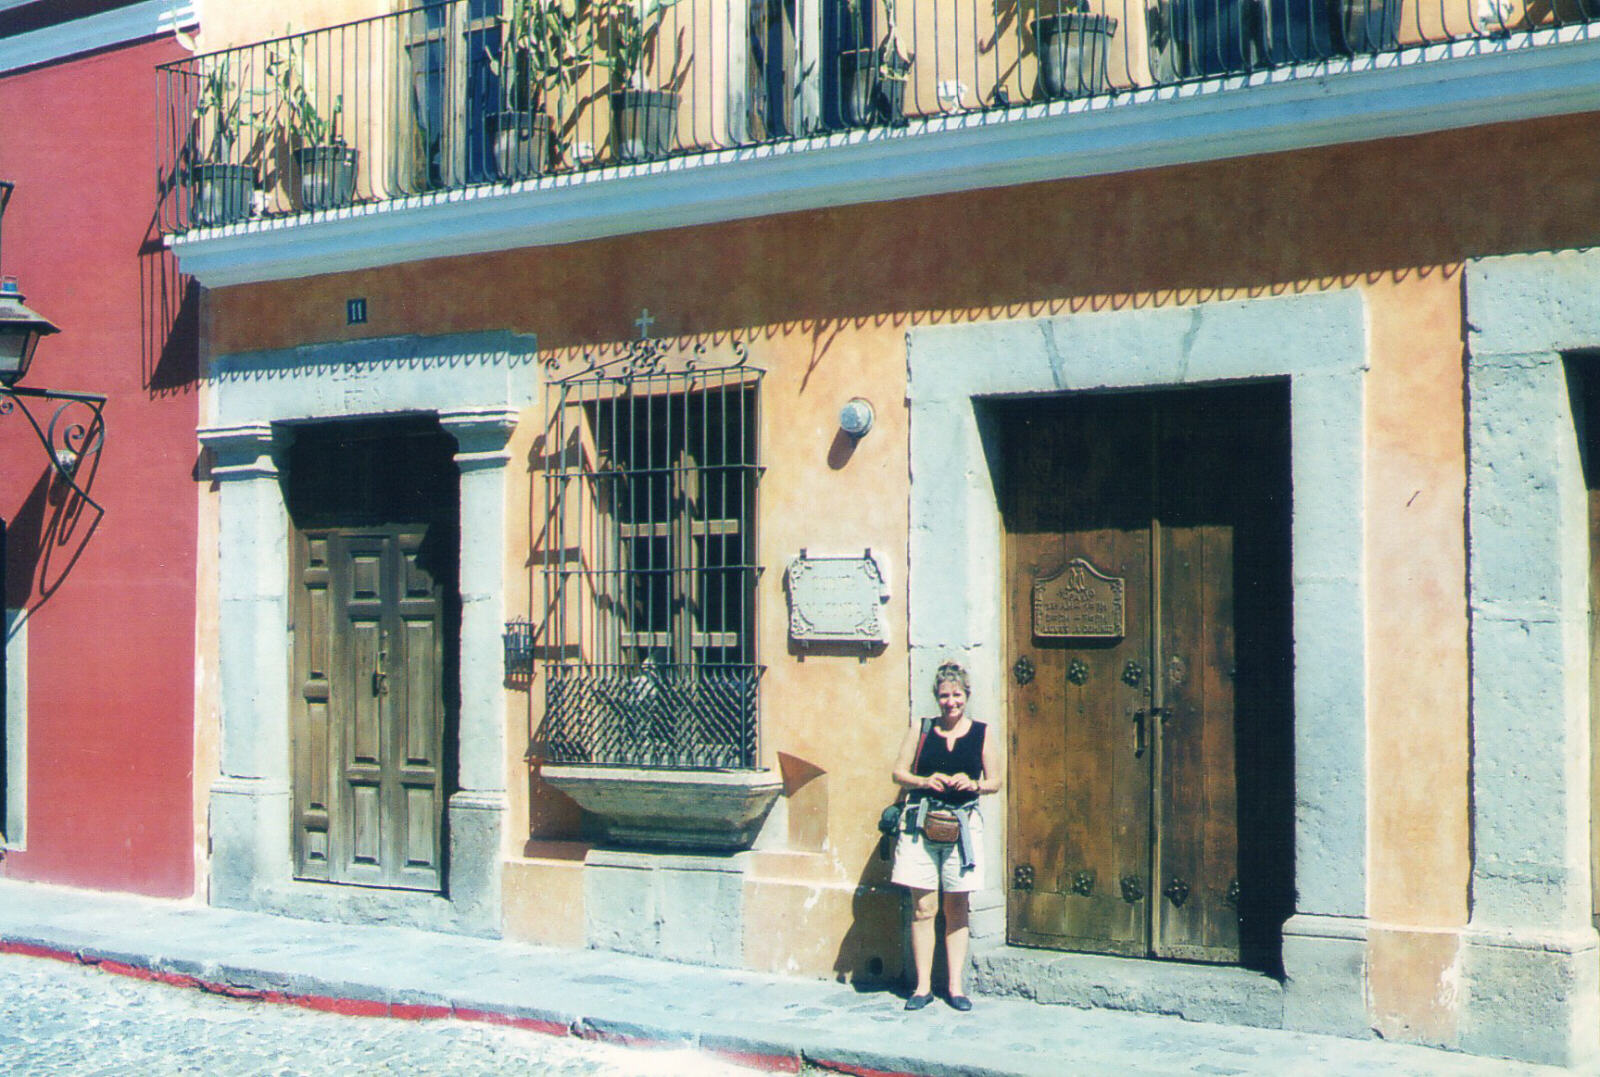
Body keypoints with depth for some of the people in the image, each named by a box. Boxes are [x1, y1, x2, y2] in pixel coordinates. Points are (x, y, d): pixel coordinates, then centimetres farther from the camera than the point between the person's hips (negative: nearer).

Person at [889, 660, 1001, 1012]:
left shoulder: (982, 733, 7)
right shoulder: (920, 729, 7)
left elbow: (995, 781, 8)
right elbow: (899, 773, 7)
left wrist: (973, 784, -12)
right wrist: (925, 782, -11)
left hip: (963, 822, 0)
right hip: (921, 824, 0)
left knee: (957, 910, 5)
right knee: (923, 907, -1)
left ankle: (956, 986, 10)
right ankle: (923, 986, 5)